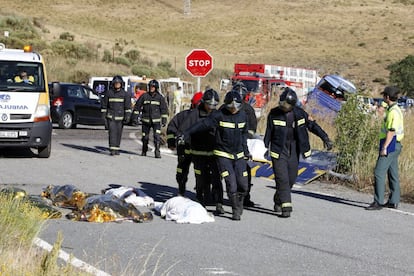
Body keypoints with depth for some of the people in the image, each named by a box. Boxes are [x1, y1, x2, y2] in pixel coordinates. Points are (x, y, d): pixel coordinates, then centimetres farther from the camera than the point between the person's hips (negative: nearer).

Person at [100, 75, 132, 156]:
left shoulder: (125, 94, 0)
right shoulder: (108, 93, 1)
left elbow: (128, 106, -2)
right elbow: (104, 104, 6)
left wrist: (127, 116, -10)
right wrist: (103, 115, 1)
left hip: (120, 117, 1)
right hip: (110, 117, -1)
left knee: (118, 133, 6)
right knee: (112, 132, -11)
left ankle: (116, 149, 17)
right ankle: (112, 150, -15)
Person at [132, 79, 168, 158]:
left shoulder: (160, 97, 3)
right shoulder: (144, 96, 2)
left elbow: (164, 109, 7)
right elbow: (137, 107, 6)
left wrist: (164, 120, 2)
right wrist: (135, 118, 2)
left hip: (156, 121, -1)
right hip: (146, 121, 1)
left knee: (157, 136, -15)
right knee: (145, 137, 9)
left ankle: (157, 152, -15)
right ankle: (144, 151, 26)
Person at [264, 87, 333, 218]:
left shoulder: (299, 113, 0)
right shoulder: (274, 114, -6)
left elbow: (312, 125, 6)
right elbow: (268, 133, 0)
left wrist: (325, 138, -1)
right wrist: (266, 148, -3)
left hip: (293, 151, 3)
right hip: (278, 151, -3)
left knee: (291, 179, 8)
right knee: (282, 179, -11)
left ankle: (278, 201, 30)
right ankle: (286, 207, -11)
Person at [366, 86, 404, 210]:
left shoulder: (393, 112, -17)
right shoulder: (396, 110, 15)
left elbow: (391, 131, -22)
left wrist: (384, 148, -23)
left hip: (390, 145, -11)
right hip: (395, 145, 11)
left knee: (379, 172, -11)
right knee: (393, 174, 12)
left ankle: (378, 202, -13)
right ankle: (393, 201, 16)